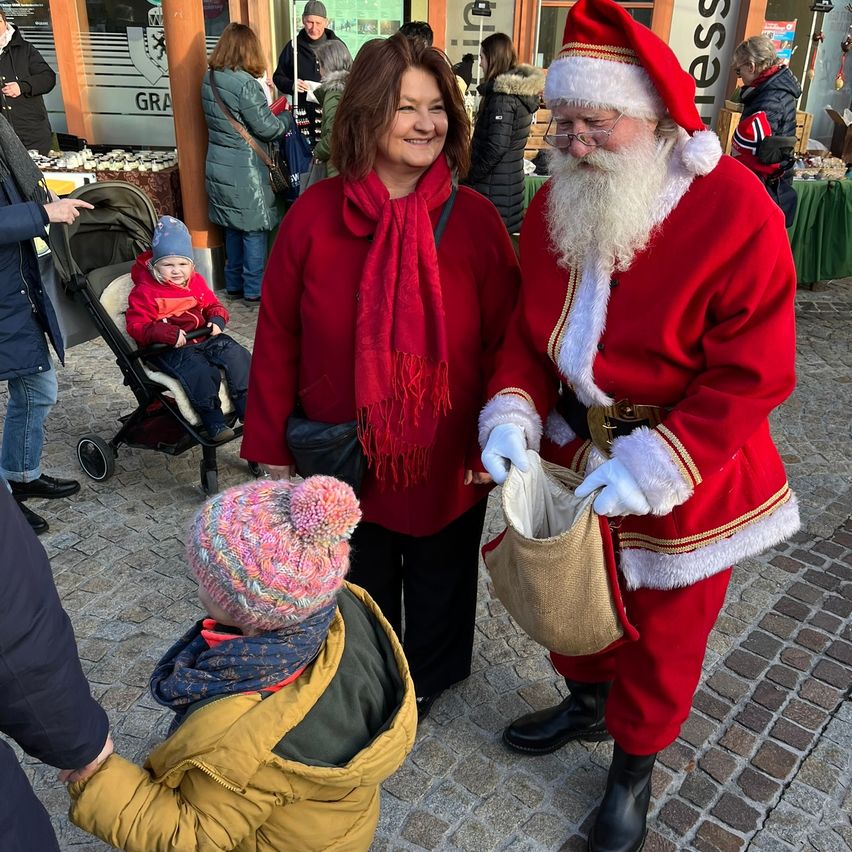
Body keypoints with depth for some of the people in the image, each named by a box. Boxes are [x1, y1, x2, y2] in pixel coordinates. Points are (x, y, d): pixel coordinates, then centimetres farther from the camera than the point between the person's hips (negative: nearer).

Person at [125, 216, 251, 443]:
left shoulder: (196, 282, 11)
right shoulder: (144, 292, -7)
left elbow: (211, 305, 22)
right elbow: (136, 327, -13)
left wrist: (217, 320, -4)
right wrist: (167, 334, -30)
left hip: (204, 337, 6)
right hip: (168, 348, -6)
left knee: (238, 354, -15)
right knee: (199, 370, -34)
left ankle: (248, 408, -8)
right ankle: (214, 423, -28)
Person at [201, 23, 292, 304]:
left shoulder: (209, 79, 5)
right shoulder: (246, 84, -19)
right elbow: (268, 128, -15)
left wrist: (262, 97, 16)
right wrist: (289, 116, 3)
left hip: (219, 167, 8)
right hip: (244, 172, -8)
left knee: (233, 228, 17)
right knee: (254, 230, 3)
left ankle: (233, 285, 26)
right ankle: (254, 291, 11)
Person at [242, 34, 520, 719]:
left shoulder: (475, 219, -11)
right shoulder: (315, 214, -10)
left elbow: (504, 342, -7)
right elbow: (278, 337, -5)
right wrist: (272, 444, -1)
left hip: (447, 457, 0)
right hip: (346, 457, 1)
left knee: (438, 580, 23)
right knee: (361, 587, 24)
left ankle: (428, 679, 52)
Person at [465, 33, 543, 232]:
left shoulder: (502, 96, -17)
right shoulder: (522, 91, 11)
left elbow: (497, 145, -23)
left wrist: (471, 176, -13)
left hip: (494, 188, -9)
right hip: (512, 178, 9)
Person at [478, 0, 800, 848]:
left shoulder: (735, 214, -22)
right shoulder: (553, 206, -3)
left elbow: (753, 374, -21)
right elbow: (528, 327, 3)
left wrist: (651, 466, -28)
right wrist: (512, 413, -15)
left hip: (684, 472, -4)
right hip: (573, 451, 5)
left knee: (662, 628, 15)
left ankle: (633, 765, 42)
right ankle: (586, 701, 54)